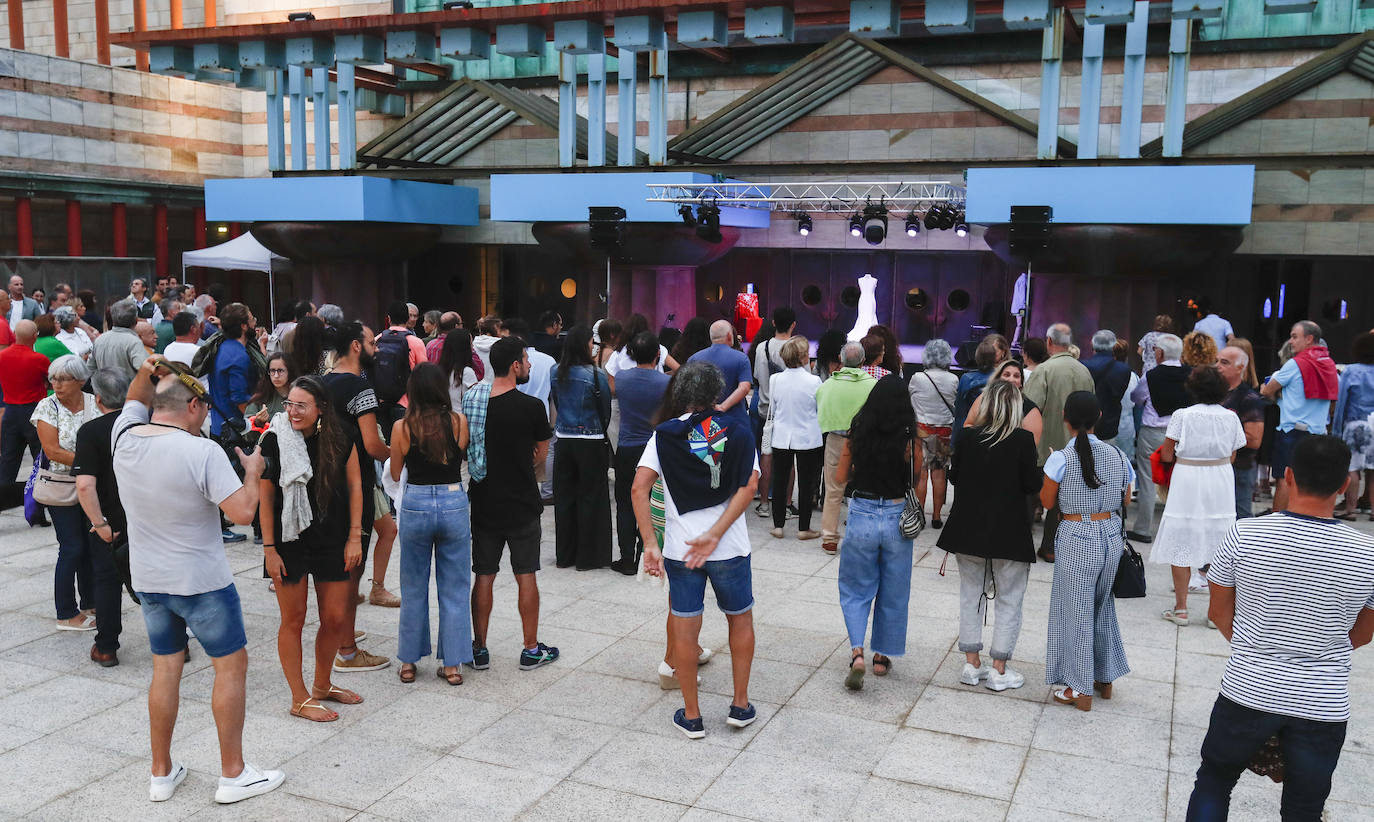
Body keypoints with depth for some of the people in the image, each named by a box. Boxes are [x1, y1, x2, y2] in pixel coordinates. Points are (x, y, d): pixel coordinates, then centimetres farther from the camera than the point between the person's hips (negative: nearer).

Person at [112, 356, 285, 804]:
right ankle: (233, 774, 12)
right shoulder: (203, 452, -21)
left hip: (148, 579, 6)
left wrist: (146, 371, 2)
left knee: (165, 668, 16)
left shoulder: (126, 439, -3)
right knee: (231, 665, 7)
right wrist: (252, 472, -6)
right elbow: (243, 512, -23)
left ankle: (162, 774, 25)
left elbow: (134, 402, 20)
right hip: (201, 581, -6)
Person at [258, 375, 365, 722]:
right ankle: (300, 699, 20)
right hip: (290, 543, -3)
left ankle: (322, 685, 32)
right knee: (293, 621, 6)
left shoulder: (340, 438, -4)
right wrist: (269, 549, -8)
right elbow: (265, 499, -6)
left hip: (332, 542, 3)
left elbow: (354, 486, 3)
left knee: (335, 619, 9)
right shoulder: (274, 441, -10)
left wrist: (354, 537, 0)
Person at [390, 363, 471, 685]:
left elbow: (395, 474, 3)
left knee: (414, 588, 14)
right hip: (454, 504, 0)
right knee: (454, 588, 10)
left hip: (415, 505, 0)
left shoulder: (402, 427, -7)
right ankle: (452, 664, 14)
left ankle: (409, 661, 23)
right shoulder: (459, 421, -6)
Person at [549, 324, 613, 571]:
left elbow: (555, 403, 10)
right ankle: (588, 557, 12)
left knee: (564, 497, 13)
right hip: (591, 442, -4)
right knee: (591, 498, 6)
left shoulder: (557, 373, 0)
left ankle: (565, 555, 21)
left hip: (564, 440, 5)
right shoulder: (596, 374, -13)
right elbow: (606, 409, -5)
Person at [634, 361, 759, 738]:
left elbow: (639, 488, -12)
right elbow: (748, 487, -13)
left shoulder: (665, 434, -1)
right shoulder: (739, 430, -1)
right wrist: (714, 536, -15)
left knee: (684, 629, 10)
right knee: (741, 620, 20)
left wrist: (650, 544, -12)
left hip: (680, 548, 0)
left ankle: (692, 716, 19)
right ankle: (741, 706, 26)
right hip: (730, 548, 0)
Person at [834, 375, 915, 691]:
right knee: (893, 592, 17)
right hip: (897, 518, 0)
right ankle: (882, 656, 27)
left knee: (855, 589, 14)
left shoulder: (857, 435, -7)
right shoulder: (910, 440, -11)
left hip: (861, 516, 0)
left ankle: (857, 652, -5)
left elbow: (840, 478, 4)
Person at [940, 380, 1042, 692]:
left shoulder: (966, 437, -5)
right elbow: (1032, 485, -10)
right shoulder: (1022, 439, -13)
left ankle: (972, 665, 21)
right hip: (1009, 533, -3)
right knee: (1009, 602, 10)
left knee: (970, 595, 16)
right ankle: (999, 671, 13)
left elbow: (955, 477, 4)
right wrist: (1046, 467, 9)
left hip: (969, 529, 3)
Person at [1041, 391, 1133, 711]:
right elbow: (1126, 499, 9)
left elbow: (1047, 502, -5)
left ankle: (1080, 690, 14)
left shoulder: (1061, 459, -15)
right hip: (1111, 535, 5)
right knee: (1102, 606, 21)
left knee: (1076, 611, 6)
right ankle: (1105, 678, 34)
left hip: (1077, 538, -5)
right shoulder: (1117, 456, -1)